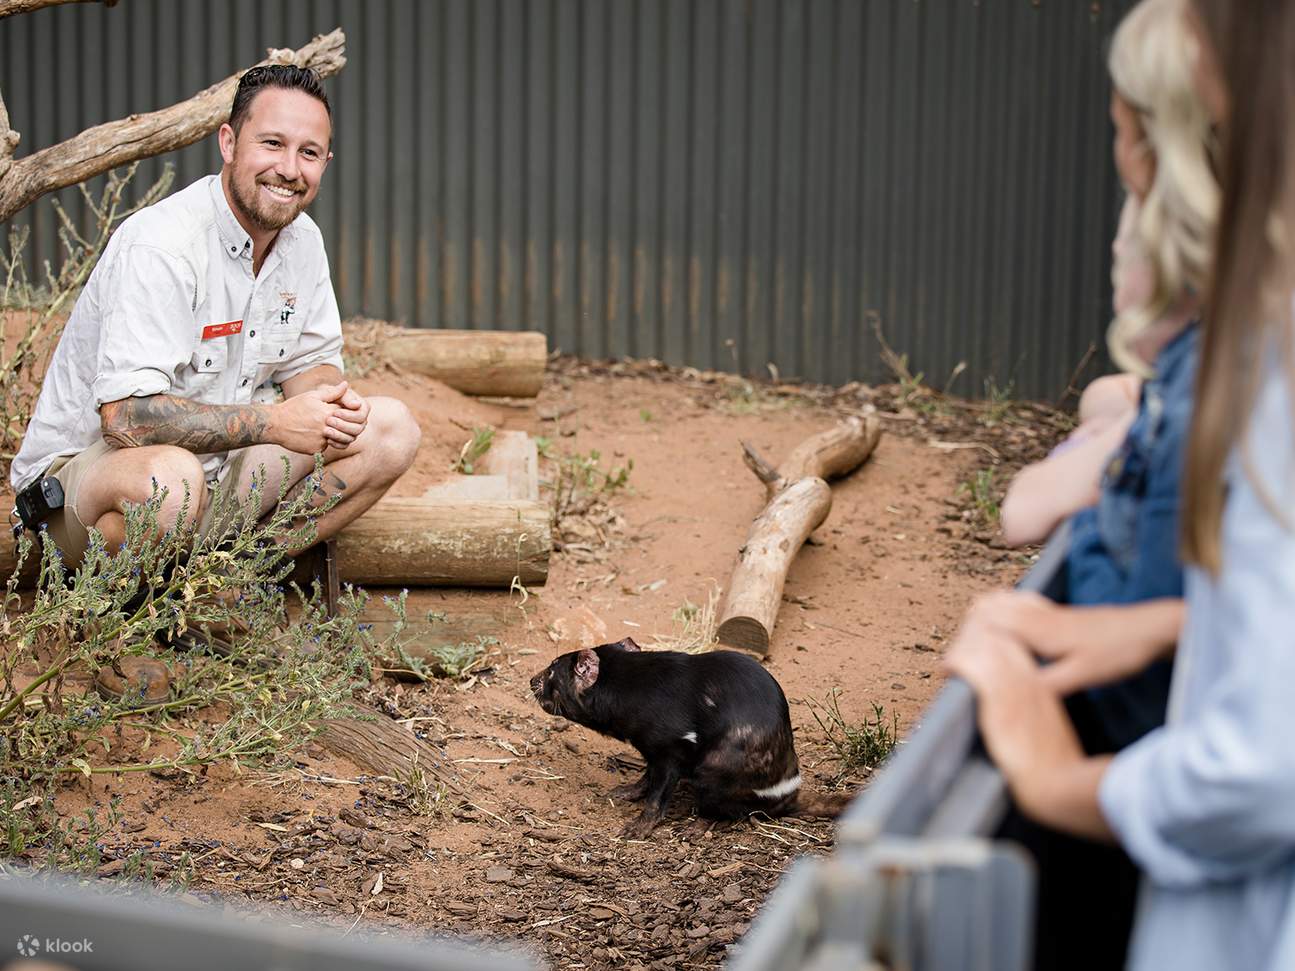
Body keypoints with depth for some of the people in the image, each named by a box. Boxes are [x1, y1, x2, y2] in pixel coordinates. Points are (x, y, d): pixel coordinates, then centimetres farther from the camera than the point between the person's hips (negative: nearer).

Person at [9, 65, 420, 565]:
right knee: (169, 478, -42)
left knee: (391, 428, -4)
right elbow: (125, 415, -31)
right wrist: (274, 422, -29)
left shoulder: (302, 239, 2)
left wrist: (333, 399, -13)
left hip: (222, 459, 8)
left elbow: (311, 362, 13)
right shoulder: (159, 246, -24)